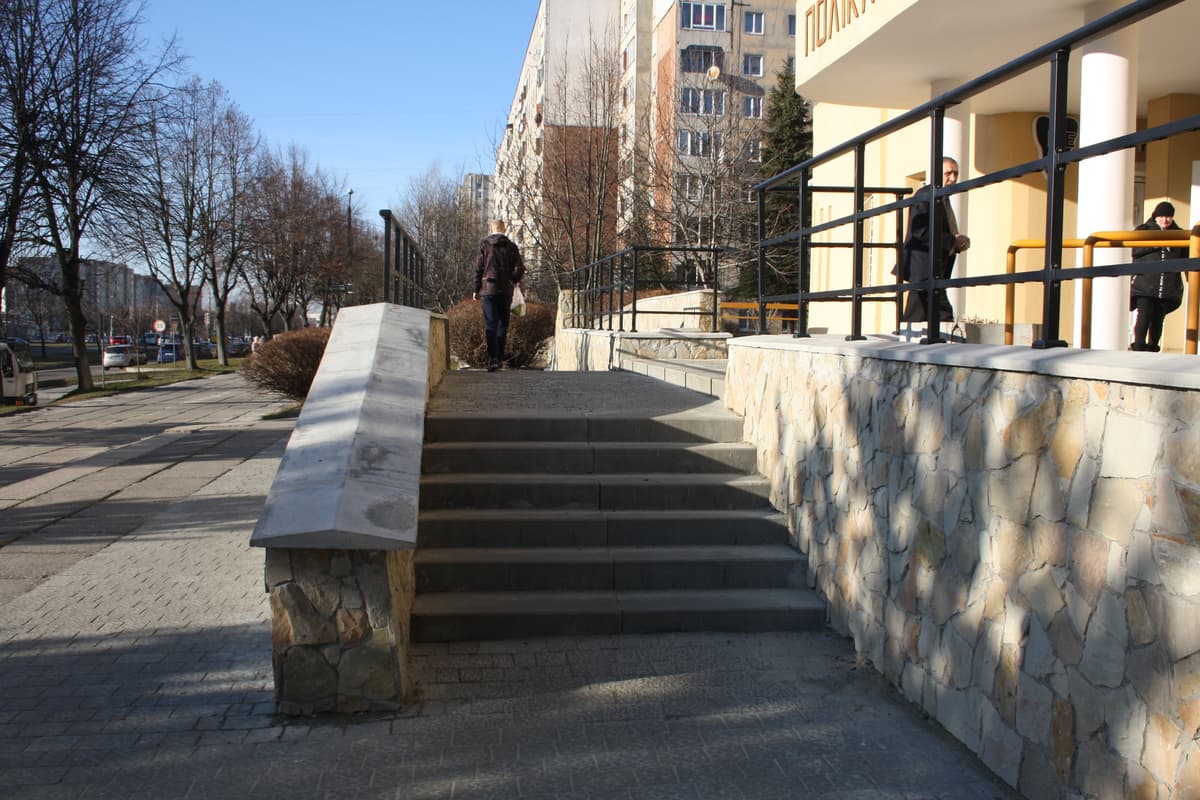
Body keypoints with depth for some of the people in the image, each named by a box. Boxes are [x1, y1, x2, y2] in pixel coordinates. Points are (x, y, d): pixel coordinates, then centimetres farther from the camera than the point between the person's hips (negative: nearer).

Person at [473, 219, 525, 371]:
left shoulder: (484, 245, 0)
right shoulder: (511, 246, 3)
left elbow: (478, 268, -2)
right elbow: (520, 268, -2)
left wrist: (477, 289, 4)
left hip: (489, 289, -2)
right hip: (506, 290, 2)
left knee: (490, 325, -4)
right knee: (502, 324, 13)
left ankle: (493, 359, -16)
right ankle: (500, 357, 15)